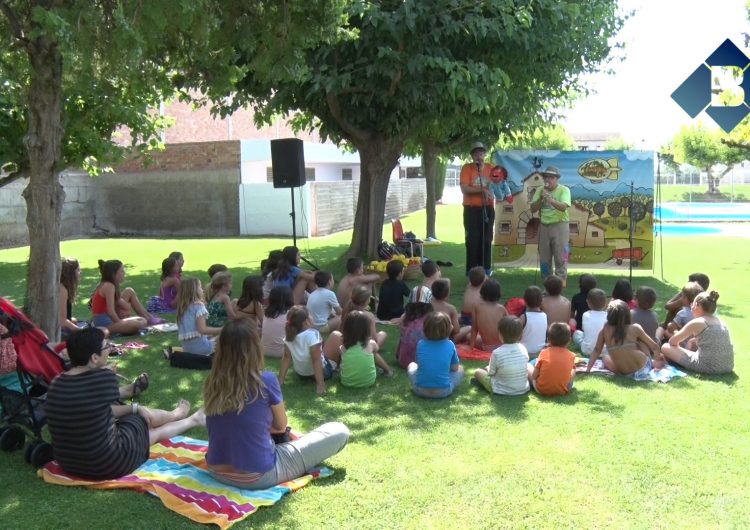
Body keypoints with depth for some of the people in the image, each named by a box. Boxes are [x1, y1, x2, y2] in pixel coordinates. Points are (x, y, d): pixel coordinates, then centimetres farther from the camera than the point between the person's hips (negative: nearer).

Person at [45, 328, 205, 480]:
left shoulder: (57, 383, -5)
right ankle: (193, 420, 51)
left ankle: (175, 415, 56)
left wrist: (135, 407, 16)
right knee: (146, 420, 20)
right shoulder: (103, 377, -25)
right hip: (106, 465, -6)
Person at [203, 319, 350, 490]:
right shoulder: (266, 380, -17)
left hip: (217, 472, 7)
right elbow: (281, 426, 2)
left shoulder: (211, 384, -4)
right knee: (340, 432, 1)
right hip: (258, 476, -6)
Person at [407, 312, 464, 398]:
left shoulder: (421, 344, -1)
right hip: (443, 391, -1)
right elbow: (455, 368, 6)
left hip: (420, 390, 1)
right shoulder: (450, 345, -4)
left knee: (412, 365, 30)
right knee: (460, 368, 24)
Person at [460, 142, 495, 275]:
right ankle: (472, 270, 0)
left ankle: (485, 268, 14)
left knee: (487, 239, 6)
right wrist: (482, 190, -19)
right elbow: (464, 189, -12)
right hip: (471, 209, -4)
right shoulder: (467, 168, -2)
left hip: (488, 208, 4)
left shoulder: (490, 168, 10)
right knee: (472, 240, -4)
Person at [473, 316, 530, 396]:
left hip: (502, 391, -3)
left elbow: (491, 373, -10)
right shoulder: (523, 349, -9)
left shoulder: (497, 353, -21)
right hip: (523, 389, 3)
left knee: (478, 371, 14)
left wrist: (488, 369, 13)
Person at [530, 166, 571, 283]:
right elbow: (533, 208, 1)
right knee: (544, 256, 9)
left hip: (560, 225, -4)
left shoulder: (564, 190, -7)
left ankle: (561, 281, 0)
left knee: (560, 256, -5)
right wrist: (541, 198, -14)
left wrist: (548, 198, -29)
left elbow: (563, 207, -22)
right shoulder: (540, 190, 6)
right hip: (544, 226, 5)